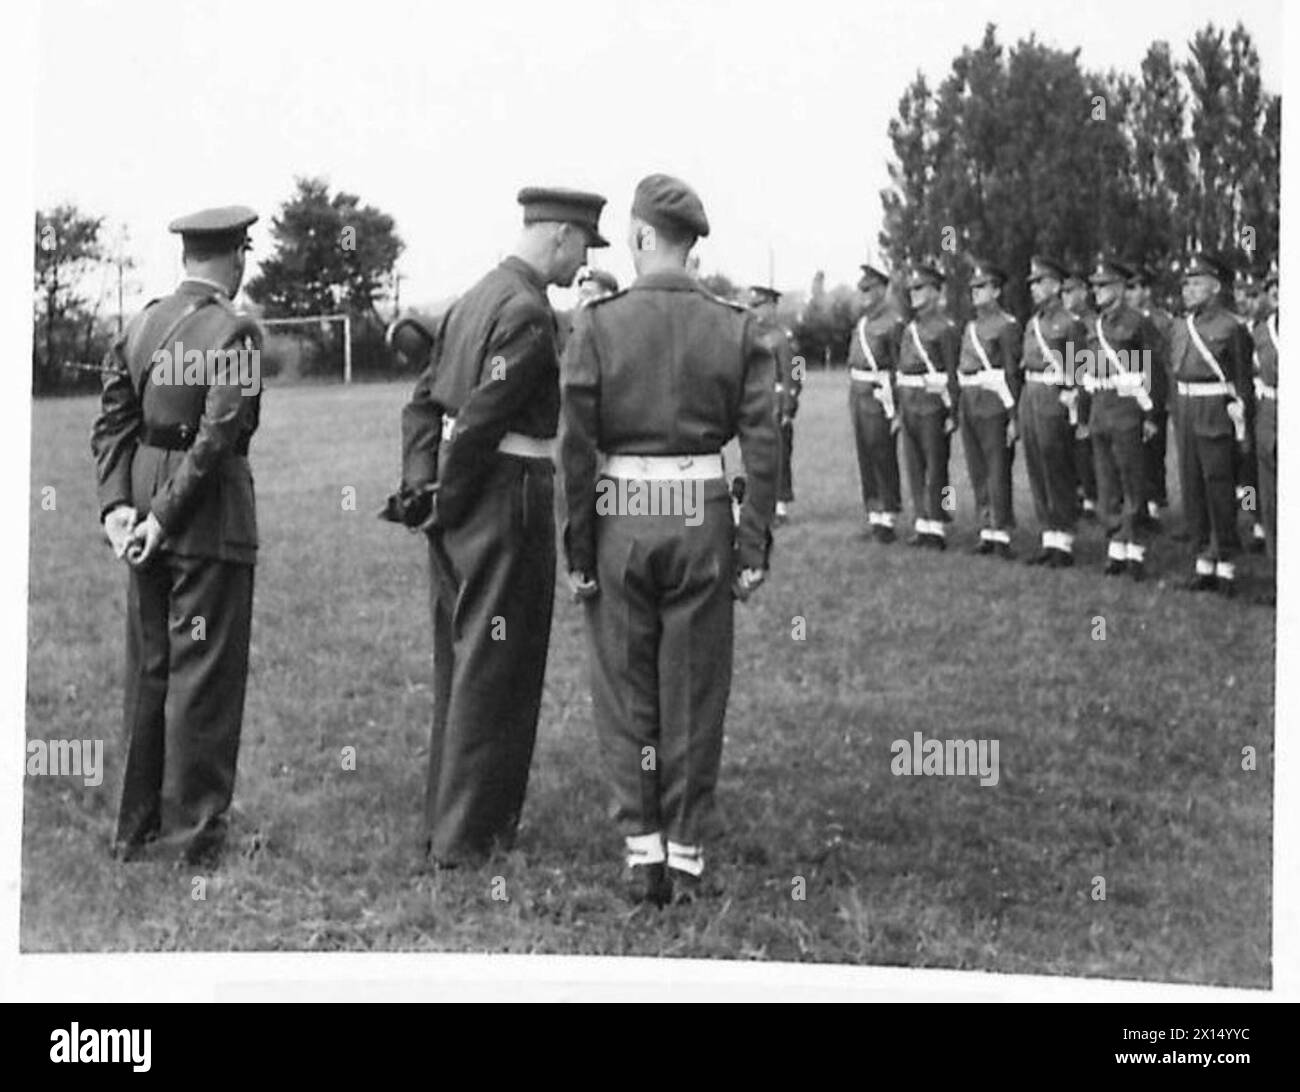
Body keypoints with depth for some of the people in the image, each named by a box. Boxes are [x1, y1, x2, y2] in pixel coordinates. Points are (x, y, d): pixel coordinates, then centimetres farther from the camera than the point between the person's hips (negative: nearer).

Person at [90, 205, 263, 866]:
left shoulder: (141, 324, 8)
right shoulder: (235, 333, -12)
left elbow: (113, 422, 3)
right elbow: (217, 438, -19)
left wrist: (117, 503, -3)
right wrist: (166, 517, -15)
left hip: (144, 499, 7)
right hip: (211, 517, -7)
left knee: (147, 670, 15)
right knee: (204, 673, 2)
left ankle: (136, 826, 23)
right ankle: (194, 830, 8)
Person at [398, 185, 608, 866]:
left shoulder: (474, 299, 14)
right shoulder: (528, 313, -17)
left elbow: (423, 401, 14)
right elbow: (478, 421, -21)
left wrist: (420, 483, 7)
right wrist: (447, 500, -10)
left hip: (461, 508, 9)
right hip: (506, 501, -9)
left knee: (460, 665, 17)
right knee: (494, 673, -1)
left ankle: (446, 820, 27)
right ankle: (466, 838, 6)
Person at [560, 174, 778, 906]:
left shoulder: (598, 324, -5)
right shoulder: (738, 329, 0)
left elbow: (576, 446, -6)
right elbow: (763, 444, -4)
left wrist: (578, 552, 0)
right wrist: (754, 549, 1)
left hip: (620, 521, -1)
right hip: (703, 519, 1)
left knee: (626, 696, 10)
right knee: (694, 697, 9)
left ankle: (642, 856, 11)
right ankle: (687, 860, 14)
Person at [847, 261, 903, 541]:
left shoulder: (893, 323, -10)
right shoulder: (862, 323, 15)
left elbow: (901, 368, -13)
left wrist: (897, 410, -17)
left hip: (880, 396, -8)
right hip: (858, 394, 8)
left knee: (883, 459, -5)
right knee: (865, 458, 9)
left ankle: (888, 518, -1)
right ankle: (873, 515, 15)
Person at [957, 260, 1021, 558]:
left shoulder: (1006, 326, -7)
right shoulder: (971, 327, 16)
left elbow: (1013, 374, -10)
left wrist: (1014, 418, -13)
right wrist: (957, 410, 16)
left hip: (995, 406, -8)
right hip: (969, 405, 8)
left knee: (998, 473, -7)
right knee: (978, 475, 9)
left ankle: (1001, 536, -5)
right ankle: (987, 532, 14)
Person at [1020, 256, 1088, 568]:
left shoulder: (1070, 322, -8)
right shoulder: (1033, 323, 15)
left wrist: (1080, 417, -13)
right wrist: (1019, 410, 16)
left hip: (1056, 400, -8)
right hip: (1030, 398, 8)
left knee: (1058, 475, -3)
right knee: (1037, 473, 9)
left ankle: (1064, 544, 2)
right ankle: (1049, 539, 16)